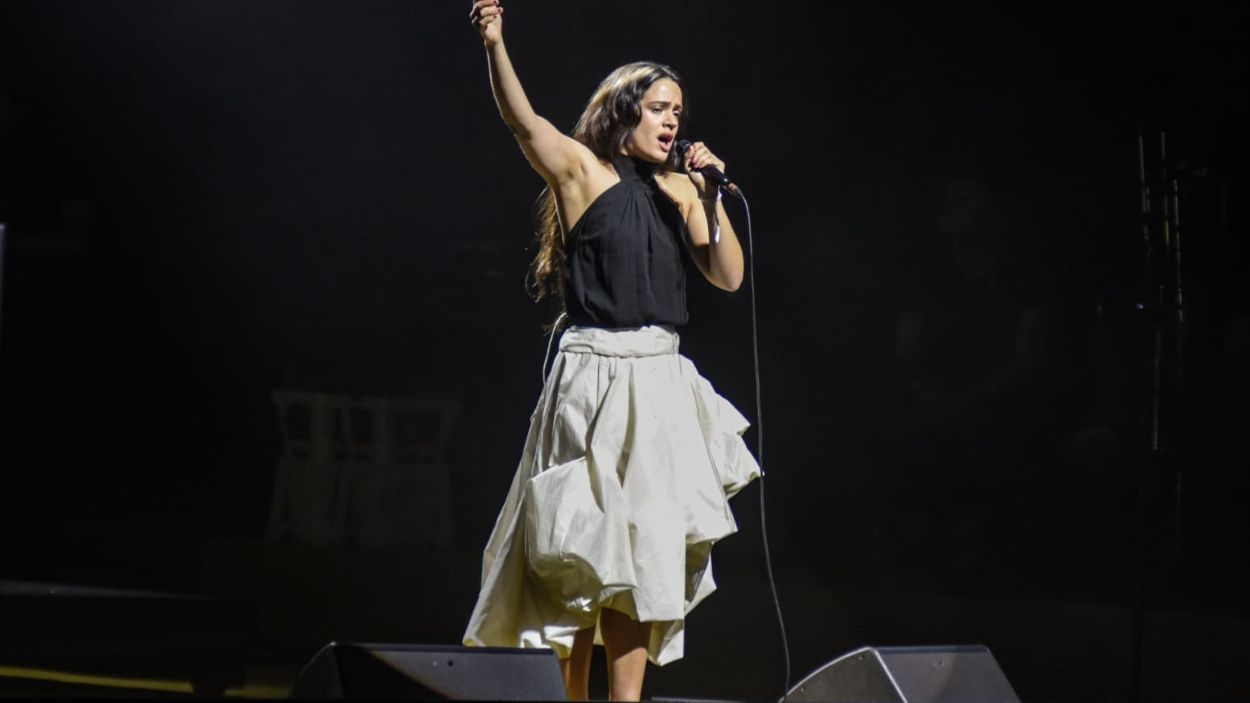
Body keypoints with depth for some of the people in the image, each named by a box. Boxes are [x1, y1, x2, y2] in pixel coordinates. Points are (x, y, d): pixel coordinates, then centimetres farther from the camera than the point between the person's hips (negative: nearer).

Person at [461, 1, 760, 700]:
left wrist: (710, 198, -3)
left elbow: (728, 275, 9)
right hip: (595, 375, -5)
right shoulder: (583, 169, -2)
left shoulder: (680, 189, 12)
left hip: (661, 381, 5)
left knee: (642, 555, 3)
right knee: (583, 557, 0)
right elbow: (523, 121, -19)